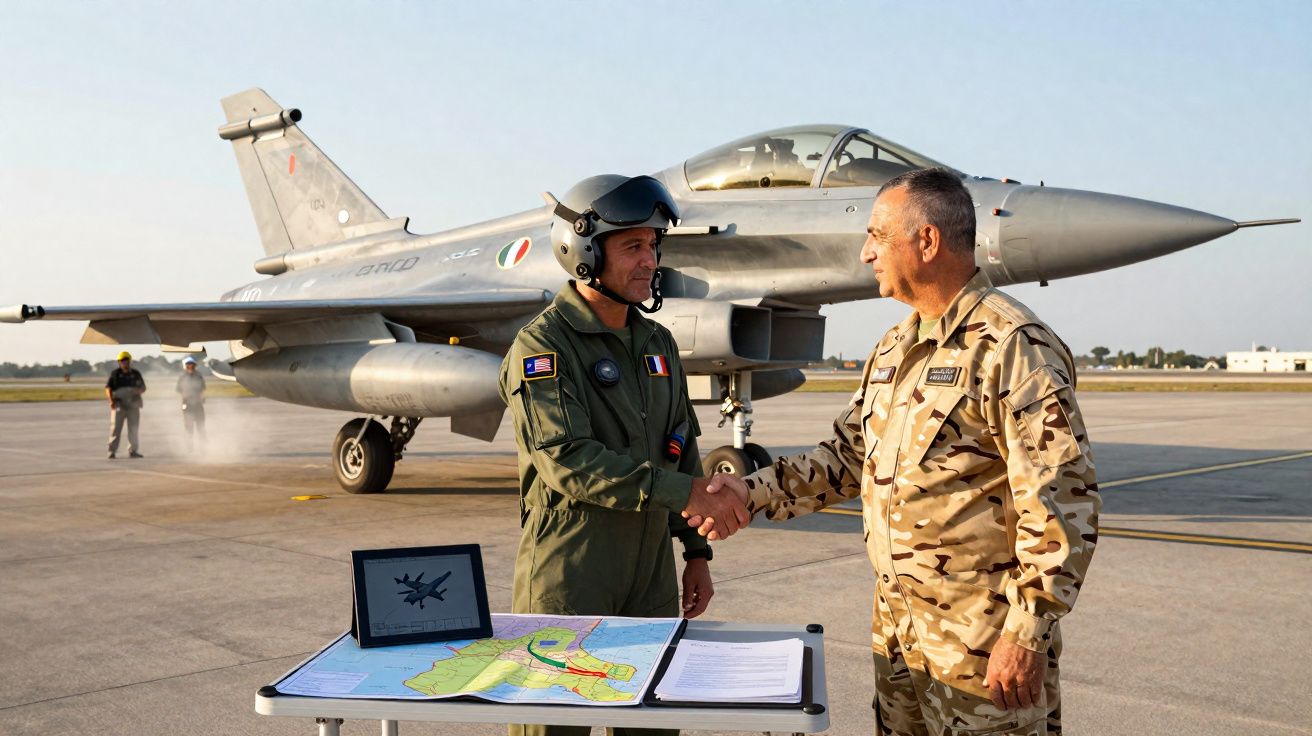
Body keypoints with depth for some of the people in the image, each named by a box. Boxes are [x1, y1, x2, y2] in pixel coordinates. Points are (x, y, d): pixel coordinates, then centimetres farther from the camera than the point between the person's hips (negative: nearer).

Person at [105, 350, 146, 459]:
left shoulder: (136, 374, 9)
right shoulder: (115, 374, 1)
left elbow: (143, 388, 14)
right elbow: (108, 387, -4)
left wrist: (139, 391, -10)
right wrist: (111, 400, -20)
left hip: (133, 405, 3)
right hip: (119, 405, -3)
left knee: (133, 428, 7)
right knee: (115, 428, -6)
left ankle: (133, 451, 14)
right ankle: (112, 451, -3)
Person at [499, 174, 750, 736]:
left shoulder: (657, 343, 10)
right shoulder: (542, 346, -13)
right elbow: (568, 461, -24)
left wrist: (696, 551, 13)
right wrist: (688, 493, -27)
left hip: (651, 576, 7)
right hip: (568, 580, -7)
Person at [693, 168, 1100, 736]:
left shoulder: (1013, 346, -17)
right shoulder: (895, 348, 11)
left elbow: (1062, 502, -20)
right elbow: (848, 454, 17)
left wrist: (1028, 634, -20)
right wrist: (754, 493, 7)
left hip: (983, 643, -8)